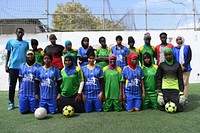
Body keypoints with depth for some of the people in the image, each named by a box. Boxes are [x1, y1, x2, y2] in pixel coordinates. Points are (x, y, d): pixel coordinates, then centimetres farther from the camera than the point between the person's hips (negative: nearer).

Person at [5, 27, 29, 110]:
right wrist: (6, 65, 2)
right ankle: (11, 103, 11)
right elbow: (8, 54, 9)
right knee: (12, 85, 2)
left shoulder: (26, 43, 11)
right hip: (13, 67, -1)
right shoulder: (11, 42, 8)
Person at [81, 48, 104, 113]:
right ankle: (90, 106, 34)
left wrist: (101, 92, -4)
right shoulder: (83, 68, 3)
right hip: (87, 94, 0)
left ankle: (97, 105, 32)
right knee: (88, 111, 4)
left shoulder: (99, 68, 2)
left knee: (99, 110, 3)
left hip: (97, 94, 0)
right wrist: (82, 94, 1)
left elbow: (102, 81, 3)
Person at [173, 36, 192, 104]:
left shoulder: (187, 47, 10)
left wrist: (184, 66, -9)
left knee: (185, 84, -3)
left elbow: (189, 58, 2)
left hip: (185, 68, -1)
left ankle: (185, 99, 2)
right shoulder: (174, 49, 12)